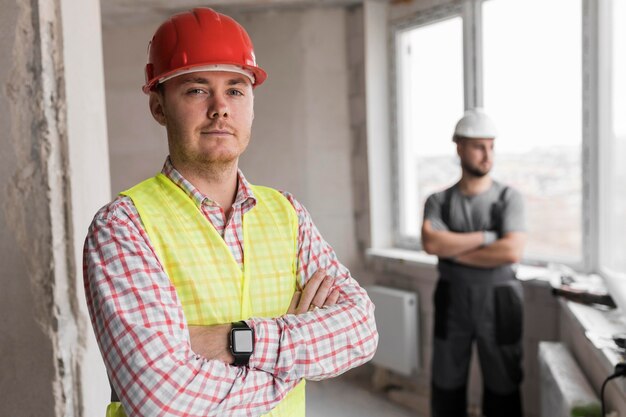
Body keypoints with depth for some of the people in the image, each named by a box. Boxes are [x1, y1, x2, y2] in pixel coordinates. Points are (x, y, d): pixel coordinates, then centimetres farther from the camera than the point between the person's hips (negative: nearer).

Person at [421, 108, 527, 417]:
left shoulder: (508, 198, -2)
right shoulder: (438, 201, 3)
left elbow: (511, 253, -15)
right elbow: (431, 243, -16)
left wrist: (453, 250, -11)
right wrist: (486, 237, -15)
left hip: (497, 303, -1)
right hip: (452, 302, 1)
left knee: (502, 386, 9)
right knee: (446, 386, 12)